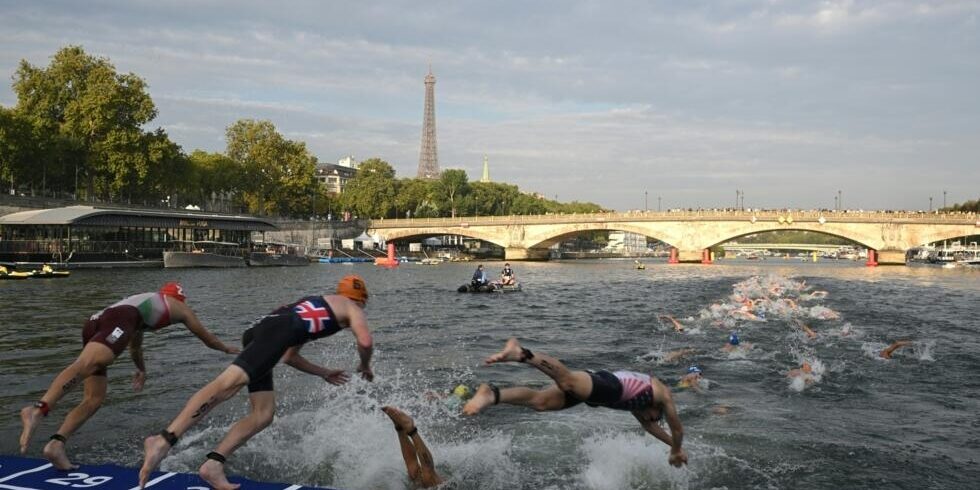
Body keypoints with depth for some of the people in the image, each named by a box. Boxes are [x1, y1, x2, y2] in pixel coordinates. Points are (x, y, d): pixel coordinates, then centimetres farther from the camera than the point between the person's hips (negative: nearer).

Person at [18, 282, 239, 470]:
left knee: (94, 398, 6)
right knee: (84, 365, -31)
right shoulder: (179, 307, 29)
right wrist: (227, 349, 60)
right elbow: (205, 336, 42)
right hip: (119, 320, -7)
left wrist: (141, 369, 75)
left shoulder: (144, 301, 44)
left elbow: (135, 345, 59)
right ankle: (38, 409, -54)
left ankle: (56, 444, -11)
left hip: (94, 322, 7)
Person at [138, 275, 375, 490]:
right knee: (228, 383, -24)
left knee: (263, 414, 6)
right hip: (278, 329, -9)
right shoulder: (351, 308, 21)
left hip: (258, 331, 9)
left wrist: (324, 373, 50)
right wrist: (365, 366, 23)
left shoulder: (314, 306, 41)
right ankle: (163, 440, -37)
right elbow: (365, 342, 1)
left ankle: (213, 463, -5)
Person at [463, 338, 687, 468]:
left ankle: (492, 394, -28)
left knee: (540, 401, -10)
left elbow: (647, 424, 58)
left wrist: (672, 444, 66)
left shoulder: (640, 390, 46)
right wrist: (677, 450, 52)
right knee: (568, 381, -33)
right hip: (609, 386, -7)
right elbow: (677, 430, 33)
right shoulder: (663, 393, 29)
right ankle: (521, 353, -53)